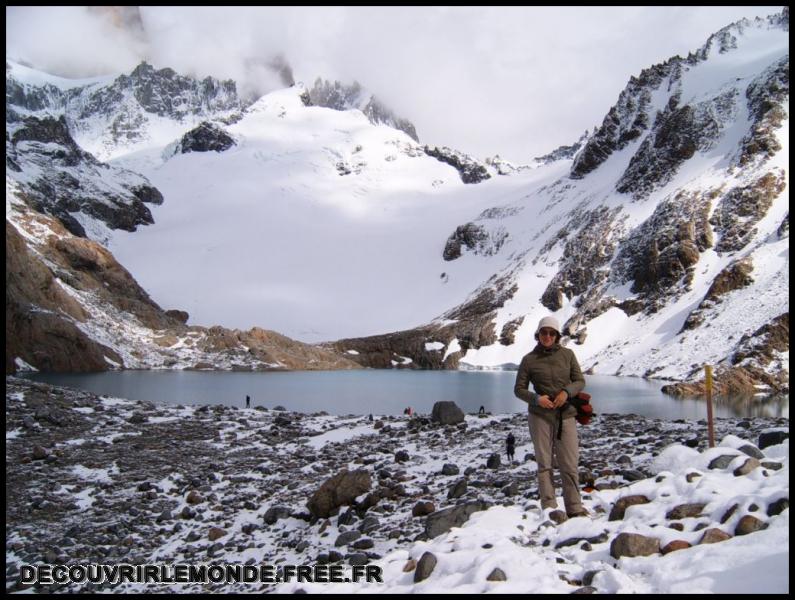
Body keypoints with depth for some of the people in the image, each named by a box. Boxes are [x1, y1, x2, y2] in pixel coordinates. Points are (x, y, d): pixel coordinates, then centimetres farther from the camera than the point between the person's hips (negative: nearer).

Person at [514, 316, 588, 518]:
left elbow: (580, 381, 6)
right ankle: (549, 507, 9)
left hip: (566, 416, 1)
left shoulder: (567, 354, 3)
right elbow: (519, 389, 3)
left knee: (570, 465, 1)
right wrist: (536, 398, -15)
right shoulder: (529, 359, 0)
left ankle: (575, 508, 12)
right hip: (540, 416, -1)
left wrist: (567, 392, -14)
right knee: (544, 464, 2)